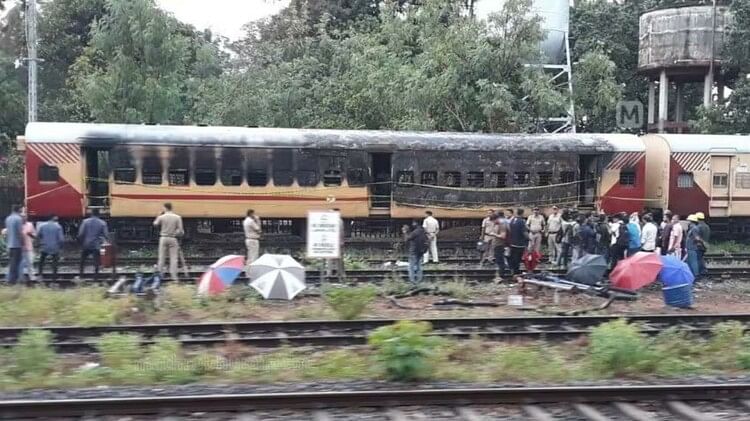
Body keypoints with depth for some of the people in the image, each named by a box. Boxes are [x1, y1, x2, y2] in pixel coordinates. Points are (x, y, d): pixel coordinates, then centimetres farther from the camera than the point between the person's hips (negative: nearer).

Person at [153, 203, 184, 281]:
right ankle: (174, 276, -5)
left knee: (161, 257, 8)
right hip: (173, 239, -1)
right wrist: (181, 234, 12)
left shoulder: (161, 217, -4)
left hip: (163, 238, 1)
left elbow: (155, 224, 14)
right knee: (173, 258, 0)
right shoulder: (177, 217, -6)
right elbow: (180, 230, -8)